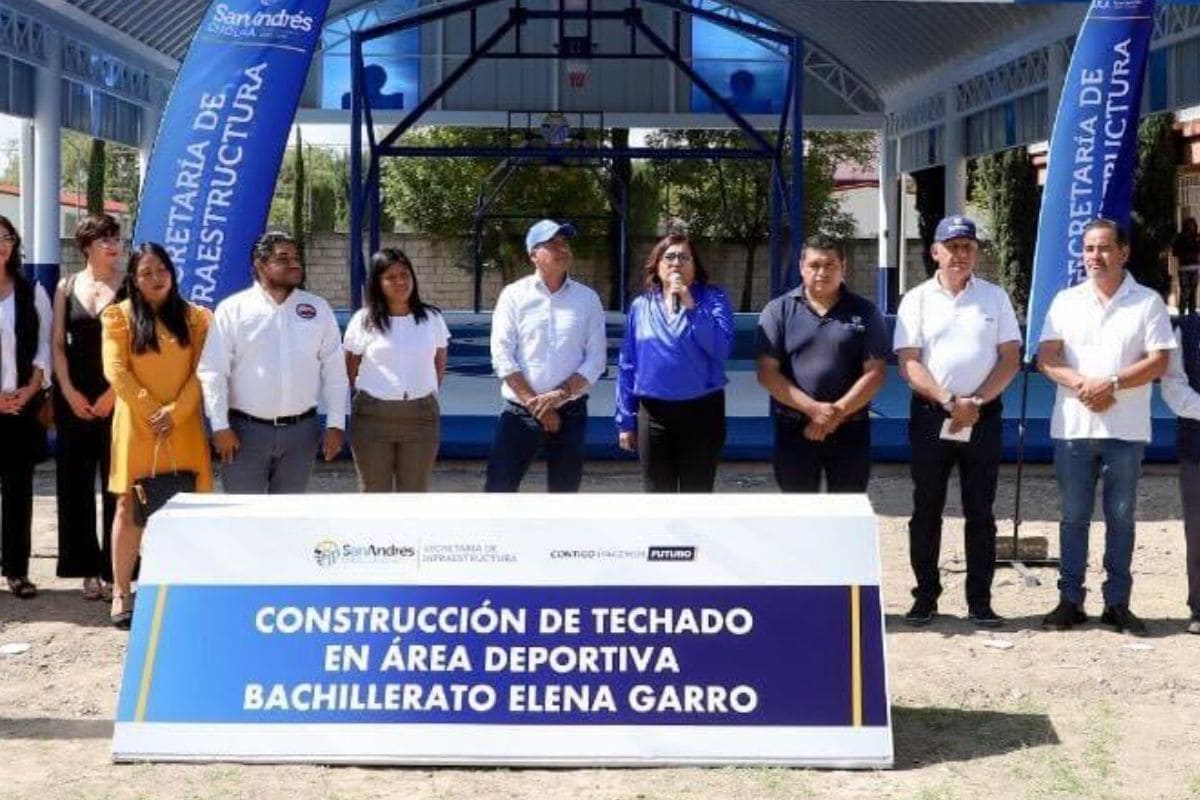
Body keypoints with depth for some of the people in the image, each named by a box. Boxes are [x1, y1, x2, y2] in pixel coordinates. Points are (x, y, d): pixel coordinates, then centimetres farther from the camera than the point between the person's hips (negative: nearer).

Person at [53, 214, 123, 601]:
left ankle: (114, 569, 2)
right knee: (74, 482, 4)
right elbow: (57, 344, 7)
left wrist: (112, 394, -9)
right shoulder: (67, 287, 9)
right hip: (73, 398, 3)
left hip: (117, 398, -3)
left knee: (117, 483, -3)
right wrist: (70, 393, -3)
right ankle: (88, 569, 12)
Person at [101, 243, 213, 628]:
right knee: (129, 506, 0)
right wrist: (151, 412, -11)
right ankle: (121, 592, 3)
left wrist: (176, 411, -11)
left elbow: (202, 372, 1)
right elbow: (116, 371, -5)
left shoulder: (195, 317, 8)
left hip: (184, 427, 2)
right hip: (136, 426, -1)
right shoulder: (118, 316, 3)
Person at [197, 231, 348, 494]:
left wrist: (336, 424, 3)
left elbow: (335, 371, 8)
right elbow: (213, 372, -3)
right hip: (246, 431, -3)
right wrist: (220, 426, -9)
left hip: (301, 431, 3)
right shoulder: (233, 309, -1)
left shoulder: (318, 309, 7)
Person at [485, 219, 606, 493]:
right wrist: (533, 402, -13)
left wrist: (562, 393, -14)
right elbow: (502, 355, -7)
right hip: (520, 411, -2)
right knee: (498, 491, -7)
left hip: (570, 413, 2)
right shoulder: (514, 295, -1)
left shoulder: (587, 299, 4)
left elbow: (595, 359, 0)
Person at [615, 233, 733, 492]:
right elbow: (627, 365, 9)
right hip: (653, 413, 2)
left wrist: (690, 306, -19)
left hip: (702, 411, -2)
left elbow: (722, 349, -16)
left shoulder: (712, 299, 0)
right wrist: (625, 420, 7)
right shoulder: (641, 306, 6)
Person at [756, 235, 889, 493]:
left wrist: (838, 412, -14)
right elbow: (767, 372, -4)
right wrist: (813, 409, -15)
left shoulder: (865, 312, 4)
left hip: (850, 430, 0)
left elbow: (875, 373, -2)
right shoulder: (778, 311, 3)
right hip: (794, 430, 0)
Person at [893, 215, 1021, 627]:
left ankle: (979, 600, 9)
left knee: (980, 512, 4)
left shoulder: (995, 297, 6)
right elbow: (908, 362, -4)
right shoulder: (917, 300, 3)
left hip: (983, 416, 0)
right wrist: (949, 402, -15)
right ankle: (925, 596, 12)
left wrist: (976, 401, -11)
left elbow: (1010, 358, 1)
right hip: (931, 415, 0)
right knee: (926, 510, 4)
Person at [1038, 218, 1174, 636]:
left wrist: (1112, 383, -17)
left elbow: (1158, 362, -5)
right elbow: (1047, 357, 2)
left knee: (1121, 517, 4)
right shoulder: (1066, 301, 8)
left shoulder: (1147, 302, 2)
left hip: (1126, 429, -1)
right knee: (1074, 517, 5)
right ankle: (1070, 600, 11)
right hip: (1073, 426, 2)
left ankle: (1117, 603, 11)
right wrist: (1081, 384, -16)